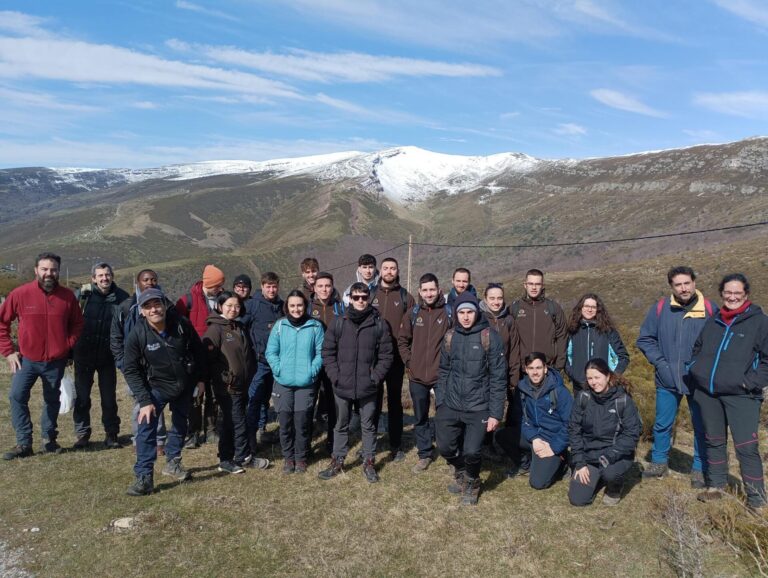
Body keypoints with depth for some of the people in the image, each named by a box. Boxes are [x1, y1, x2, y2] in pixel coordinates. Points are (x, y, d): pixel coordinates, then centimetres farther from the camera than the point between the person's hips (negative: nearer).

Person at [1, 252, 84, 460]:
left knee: (52, 400, 12)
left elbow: (77, 324, 8)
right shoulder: (20, 294, -9)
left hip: (56, 361, 1)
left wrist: (68, 346, -2)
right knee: (17, 396, -9)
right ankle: (24, 443, 3)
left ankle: (49, 439, 28)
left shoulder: (67, 296, -5)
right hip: (27, 359, -1)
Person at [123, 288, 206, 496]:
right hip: (157, 387, -3)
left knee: (181, 424, 17)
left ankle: (172, 462, 38)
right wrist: (144, 400, -23)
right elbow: (131, 370, -17)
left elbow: (198, 351, -2)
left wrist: (200, 378, 2)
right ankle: (144, 477, -8)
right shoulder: (137, 335, -21)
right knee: (146, 427, -16)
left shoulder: (182, 324, -18)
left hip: (185, 385, 3)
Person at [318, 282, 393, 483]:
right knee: (341, 425, 15)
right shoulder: (338, 323, -2)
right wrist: (335, 376, -6)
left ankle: (369, 462, 26)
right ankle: (337, 462, 28)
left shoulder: (379, 324, -4)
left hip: (368, 387, -1)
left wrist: (376, 377, -8)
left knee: (368, 425, 12)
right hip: (342, 386, 1)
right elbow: (328, 351, 2)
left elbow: (386, 355, -1)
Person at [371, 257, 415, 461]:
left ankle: (396, 446, 17)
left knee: (395, 401, 9)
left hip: (396, 358, 0)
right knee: (373, 400, 8)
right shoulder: (370, 294, 6)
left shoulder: (405, 297, 4)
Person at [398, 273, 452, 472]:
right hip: (417, 376, 3)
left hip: (443, 375, -3)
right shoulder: (413, 313, 3)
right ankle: (424, 454, 28)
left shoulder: (449, 312, -4)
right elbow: (402, 340, 12)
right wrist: (409, 361, 3)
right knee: (420, 418, 13)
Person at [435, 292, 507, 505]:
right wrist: (439, 403, 8)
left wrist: (495, 413, -11)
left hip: (478, 407, -4)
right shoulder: (450, 337, 4)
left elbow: (498, 378, -8)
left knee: (472, 451, -12)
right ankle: (460, 473, 39)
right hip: (451, 405, 4)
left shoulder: (489, 337, -9)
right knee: (446, 447, 4)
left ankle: (472, 482, 22)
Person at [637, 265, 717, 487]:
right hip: (668, 380, 1)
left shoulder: (710, 309, -6)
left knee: (702, 426, 9)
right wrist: (660, 363, -6)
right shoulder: (660, 308, -3)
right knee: (662, 424, 11)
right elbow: (645, 339, 4)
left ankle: (699, 469, 25)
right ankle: (659, 462, 29)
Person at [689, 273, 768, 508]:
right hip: (708, 393, 5)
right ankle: (716, 486, 30)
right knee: (714, 442, 15)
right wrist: (695, 370, 10)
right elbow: (697, 349, 24)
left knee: (746, 447, -6)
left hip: (740, 395, -5)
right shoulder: (713, 320, 12)